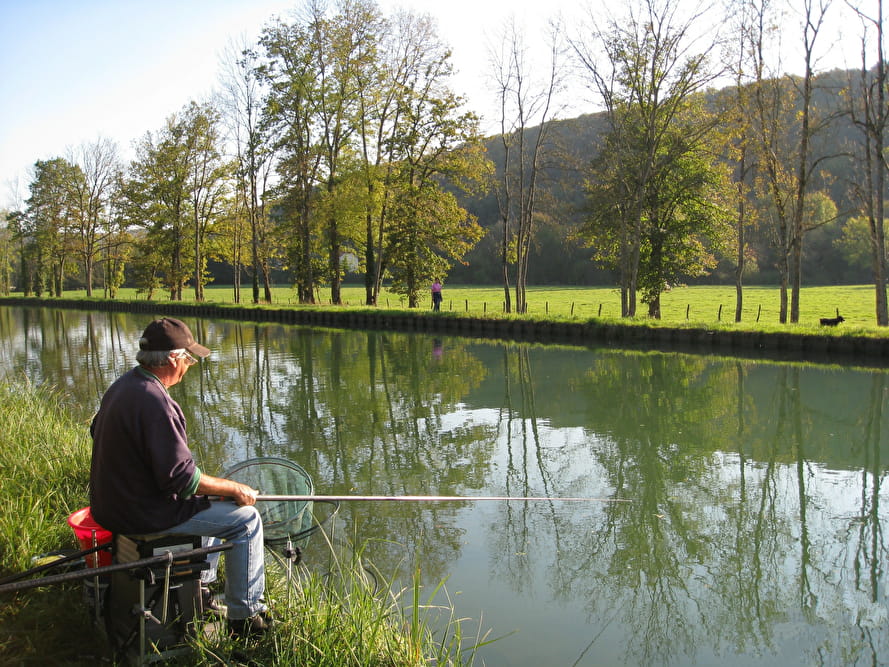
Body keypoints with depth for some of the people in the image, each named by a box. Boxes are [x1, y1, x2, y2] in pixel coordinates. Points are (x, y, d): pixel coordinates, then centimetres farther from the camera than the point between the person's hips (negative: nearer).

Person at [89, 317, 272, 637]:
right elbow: (180, 477, -28)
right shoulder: (155, 401, -28)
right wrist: (234, 488, -13)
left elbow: (96, 430, 22)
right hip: (144, 513, -10)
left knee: (209, 500, 29)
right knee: (246, 519, -2)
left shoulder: (122, 384, 3)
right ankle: (245, 615, 6)